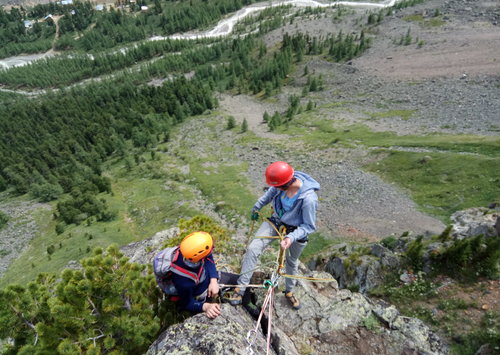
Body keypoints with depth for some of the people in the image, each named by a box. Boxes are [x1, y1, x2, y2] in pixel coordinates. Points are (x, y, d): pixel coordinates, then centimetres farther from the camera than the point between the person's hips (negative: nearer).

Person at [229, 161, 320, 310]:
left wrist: (291, 237, -35)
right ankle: (240, 288, 5)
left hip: (295, 230, -3)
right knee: (253, 249, -11)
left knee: (292, 262, 21)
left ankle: (289, 291, 51)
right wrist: (257, 206, 12)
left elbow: (309, 226, -22)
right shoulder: (286, 181, -24)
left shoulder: (308, 198, -37)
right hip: (276, 222, 3)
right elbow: (271, 193, 1)